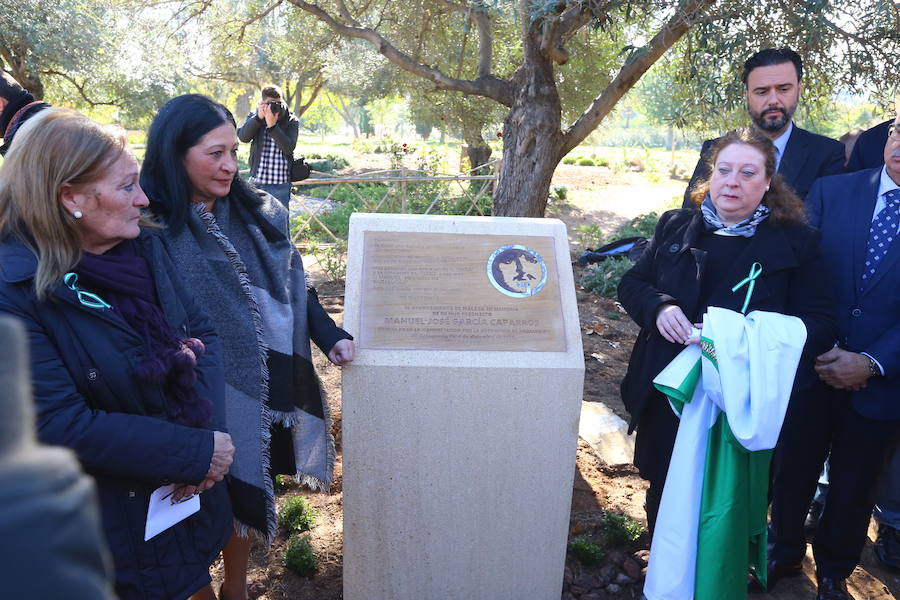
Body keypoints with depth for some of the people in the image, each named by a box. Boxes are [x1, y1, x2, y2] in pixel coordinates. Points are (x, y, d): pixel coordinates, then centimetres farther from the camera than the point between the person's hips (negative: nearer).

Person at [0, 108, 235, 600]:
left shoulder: (144, 247, -3)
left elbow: (200, 333, -1)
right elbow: (60, 425, -25)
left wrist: (209, 428, -16)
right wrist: (195, 451, -23)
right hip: (113, 517, -5)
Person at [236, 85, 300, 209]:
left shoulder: (291, 121, -2)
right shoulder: (254, 116, 6)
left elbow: (289, 148, -15)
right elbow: (243, 137, -10)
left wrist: (272, 125, -24)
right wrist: (259, 117, -19)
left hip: (280, 184, -3)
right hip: (256, 181, 3)